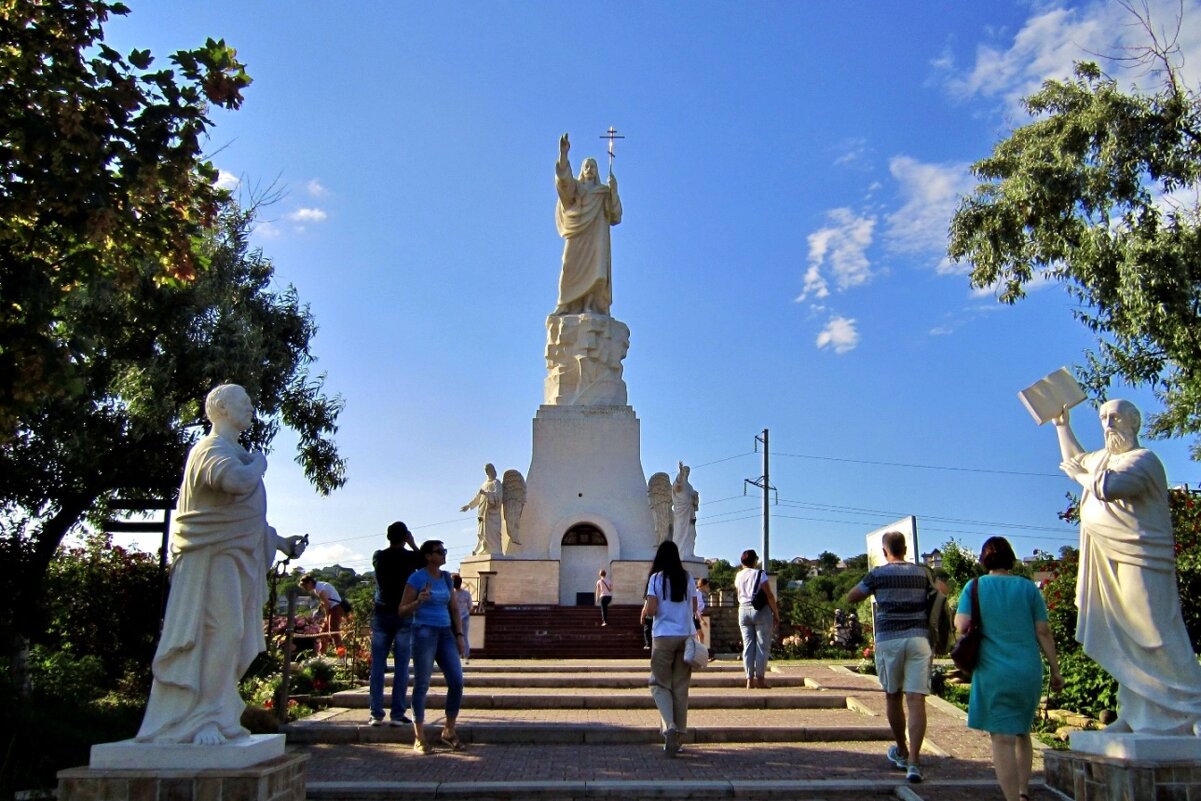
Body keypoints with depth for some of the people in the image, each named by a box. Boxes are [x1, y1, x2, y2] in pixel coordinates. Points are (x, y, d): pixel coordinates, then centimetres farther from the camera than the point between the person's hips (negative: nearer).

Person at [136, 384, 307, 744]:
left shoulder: (232, 452, 21)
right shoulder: (212, 448, -11)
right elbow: (236, 480, -34)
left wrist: (279, 542, 25)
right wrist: (259, 463, -13)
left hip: (234, 558, 10)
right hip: (213, 557, -10)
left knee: (229, 641, 10)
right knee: (217, 635, -12)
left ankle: (214, 715, 17)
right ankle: (200, 720, -8)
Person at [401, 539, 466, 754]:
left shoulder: (446, 577, 12)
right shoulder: (417, 578, -4)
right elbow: (402, 610, -3)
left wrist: (459, 634, 10)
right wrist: (419, 601, -22)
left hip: (445, 633, 6)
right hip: (424, 632, -5)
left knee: (457, 681, -2)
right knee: (422, 684, -2)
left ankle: (449, 731, 13)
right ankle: (419, 737, 6)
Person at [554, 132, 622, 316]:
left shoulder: (604, 192, 20)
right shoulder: (574, 187, 18)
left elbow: (615, 214, 5)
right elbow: (563, 178, -6)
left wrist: (613, 190, -9)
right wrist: (563, 153, -21)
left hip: (597, 237, 0)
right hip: (578, 237, 0)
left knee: (596, 273, -16)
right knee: (575, 271, -13)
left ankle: (594, 310, -24)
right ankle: (571, 309, -18)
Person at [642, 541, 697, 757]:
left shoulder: (656, 578, -4)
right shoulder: (687, 578, 6)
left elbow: (650, 610, -10)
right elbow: (694, 609, 9)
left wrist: (644, 612, 11)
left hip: (663, 636, -3)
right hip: (686, 636, 3)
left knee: (660, 684, 5)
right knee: (681, 687, 9)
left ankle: (669, 726, -17)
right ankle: (677, 736, 12)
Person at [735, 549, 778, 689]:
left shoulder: (738, 576, 8)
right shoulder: (759, 574, -7)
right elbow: (769, 596, -10)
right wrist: (776, 614, -4)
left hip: (743, 610, 5)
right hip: (761, 611, -5)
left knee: (748, 646, 6)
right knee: (762, 645, 1)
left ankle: (750, 680, 3)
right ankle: (760, 678, 0)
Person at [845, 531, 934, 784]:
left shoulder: (878, 574, -1)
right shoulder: (922, 573, 8)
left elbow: (850, 598, 7)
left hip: (888, 640, -2)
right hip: (918, 638, 2)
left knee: (893, 697, 15)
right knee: (916, 699, -4)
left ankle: (901, 752, 29)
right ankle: (913, 762, -13)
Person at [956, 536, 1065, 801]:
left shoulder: (975, 586, -3)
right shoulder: (1028, 587, 2)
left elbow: (962, 626, -11)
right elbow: (1043, 632, 1)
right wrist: (1055, 671, 9)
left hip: (994, 673, -3)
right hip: (1029, 671, 3)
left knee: (1003, 739, 0)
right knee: (1022, 733, 22)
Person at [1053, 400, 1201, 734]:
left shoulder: (1142, 459, -12)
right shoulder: (1103, 458, 16)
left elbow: (1107, 487, -30)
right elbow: (1076, 459, 39)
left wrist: (1079, 475, -11)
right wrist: (1062, 424, 36)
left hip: (1139, 562, -9)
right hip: (1110, 565, 9)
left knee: (1155, 637, -9)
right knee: (1122, 642, 9)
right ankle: (1134, 715, 15)